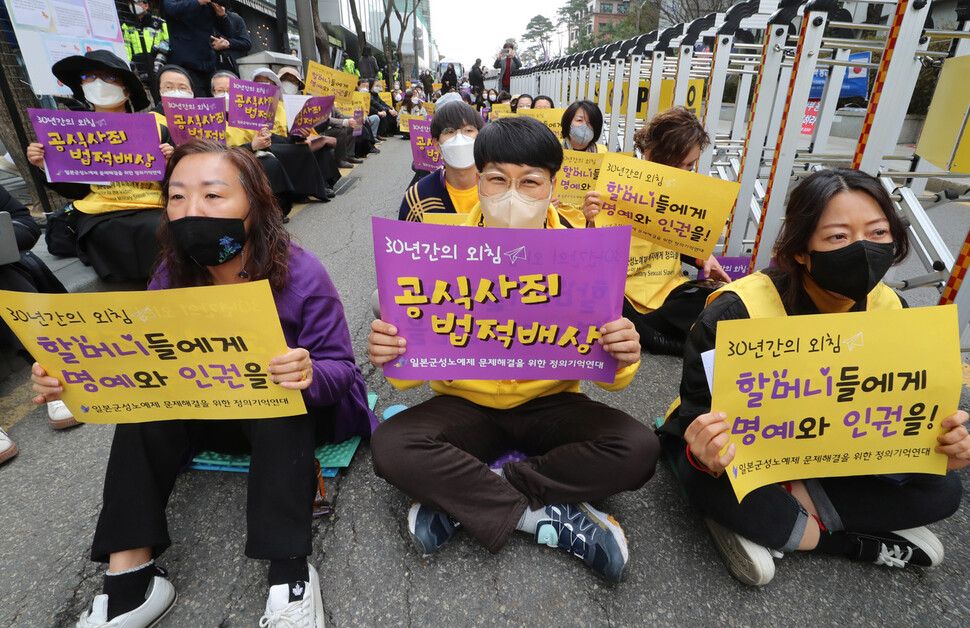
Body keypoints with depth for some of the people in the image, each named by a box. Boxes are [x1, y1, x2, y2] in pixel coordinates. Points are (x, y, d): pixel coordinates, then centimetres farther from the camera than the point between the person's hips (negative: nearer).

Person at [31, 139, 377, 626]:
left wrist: (309, 375, -43)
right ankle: (128, 575, -17)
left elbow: (340, 367, -20)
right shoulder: (171, 276, -7)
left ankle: (290, 575, -30)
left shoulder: (300, 275, -22)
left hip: (291, 416, -4)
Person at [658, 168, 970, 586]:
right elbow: (697, 414, -23)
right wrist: (705, 454, -46)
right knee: (705, 480, -36)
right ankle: (856, 544, -10)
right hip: (741, 455, -4)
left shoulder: (890, 311, -10)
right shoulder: (735, 314, -28)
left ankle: (763, 522, -10)